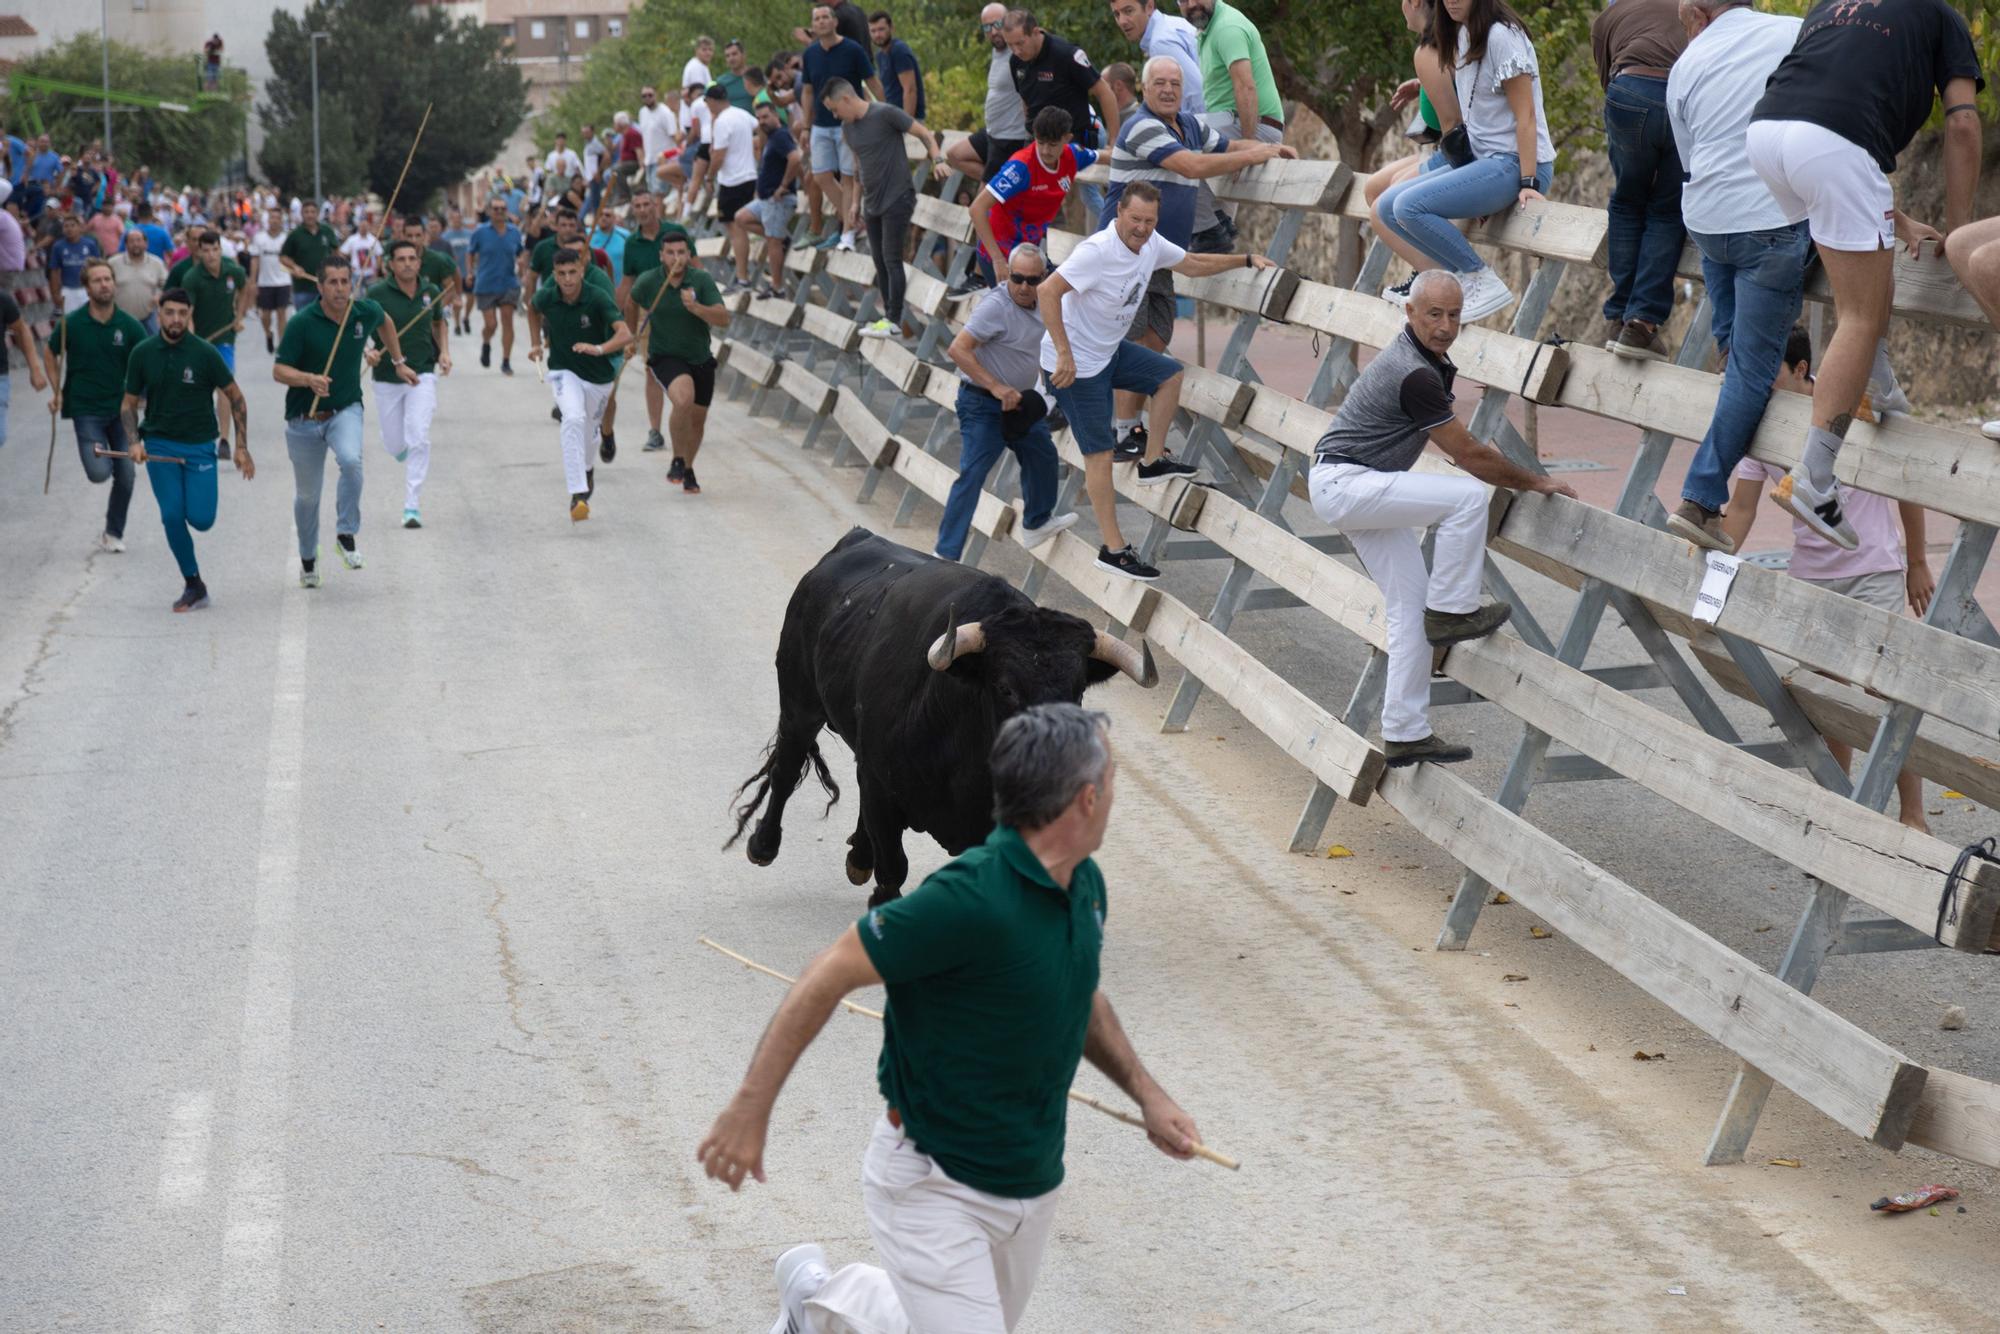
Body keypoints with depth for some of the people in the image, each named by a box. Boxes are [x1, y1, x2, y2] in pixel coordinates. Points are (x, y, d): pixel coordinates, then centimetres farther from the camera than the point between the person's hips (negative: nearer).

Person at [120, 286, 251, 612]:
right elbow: (129, 404, 7)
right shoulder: (143, 353, -2)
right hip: (159, 445, 1)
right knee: (172, 516, -9)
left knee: (201, 519, -12)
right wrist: (134, 443, -10)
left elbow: (236, 398, 1)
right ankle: (194, 587, 6)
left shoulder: (204, 353, -8)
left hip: (200, 446, -1)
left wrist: (241, 447, -3)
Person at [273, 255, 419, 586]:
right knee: (307, 494, 10)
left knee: (351, 461, -32)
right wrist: (309, 379, -33)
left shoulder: (366, 312, -7)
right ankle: (308, 559, 35)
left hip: (346, 410, 1)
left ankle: (346, 534, -13)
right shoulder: (302, 323, -17)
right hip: (304, 419, -1)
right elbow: (278, 370, -14)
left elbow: (385, 322, 19)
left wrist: (398, 363, 22)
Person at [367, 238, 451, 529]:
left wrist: (444, 352, 5)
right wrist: (367, 352, -24)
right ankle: (406, 454, 49)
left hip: (422, 374, 0)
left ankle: (413, 507, -10)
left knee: (419, 440, -15)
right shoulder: (377, 294, -10)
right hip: (386, 378, 0)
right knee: (394, 444, 9)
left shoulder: (431, 291, 0)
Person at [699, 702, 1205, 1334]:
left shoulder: (1085, 885, 0)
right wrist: (750, 1109, -23)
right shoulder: (970, 898, -27)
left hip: (1034, 1180, 8)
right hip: (936, 1186, -8)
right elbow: (830, 976, -23)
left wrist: (1146, 1091, 11)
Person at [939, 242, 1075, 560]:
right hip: (983, 405, -9)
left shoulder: (1038, 304, 3)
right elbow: (958, 349, -31)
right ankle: (945, 554, -16)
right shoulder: (996, 306, -25)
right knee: (972, 475, -15)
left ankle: (1036, 523, 48)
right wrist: (996, 387, -32)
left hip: (1018, 400, 9)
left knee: (1042, 456, 25)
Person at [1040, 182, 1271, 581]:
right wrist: (1064, 355, -35)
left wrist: (1246, 260, 14)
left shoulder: (1151, 244, -2)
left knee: (1170, 374, 20)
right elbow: (1048, 292, -32)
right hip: (1077, 363, -9)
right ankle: (1113, 550, -2)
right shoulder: (1098, 250, -28)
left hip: (1110, 350, 9)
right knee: (1100, 453, -6)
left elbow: (1193, 265, 17)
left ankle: (1153, 461, 24)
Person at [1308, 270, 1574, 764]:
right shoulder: (1414, 375, -22)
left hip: (1358, 489, 10)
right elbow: (1468, 454, -16)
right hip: (1343, 485, -10)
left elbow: (1458, 447, 28)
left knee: (1409, 604, 6)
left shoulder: (1428, 362, 10)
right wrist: (1532, 482, -4)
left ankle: (1405, 734, 8)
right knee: (1468, 497, -23)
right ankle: (1450, 611, -7)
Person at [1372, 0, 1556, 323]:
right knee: (1387, 206, 3)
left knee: (1409, 206, -24)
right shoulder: (1462, 35, 12)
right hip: (1483, 159, 10)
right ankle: (1465, 277, 2)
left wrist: (1528, 183, -20)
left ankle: (1486, 284, -14)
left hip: (1514, 163, -10)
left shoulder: (1501, 35, -15)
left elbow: (1525, 115, -17)